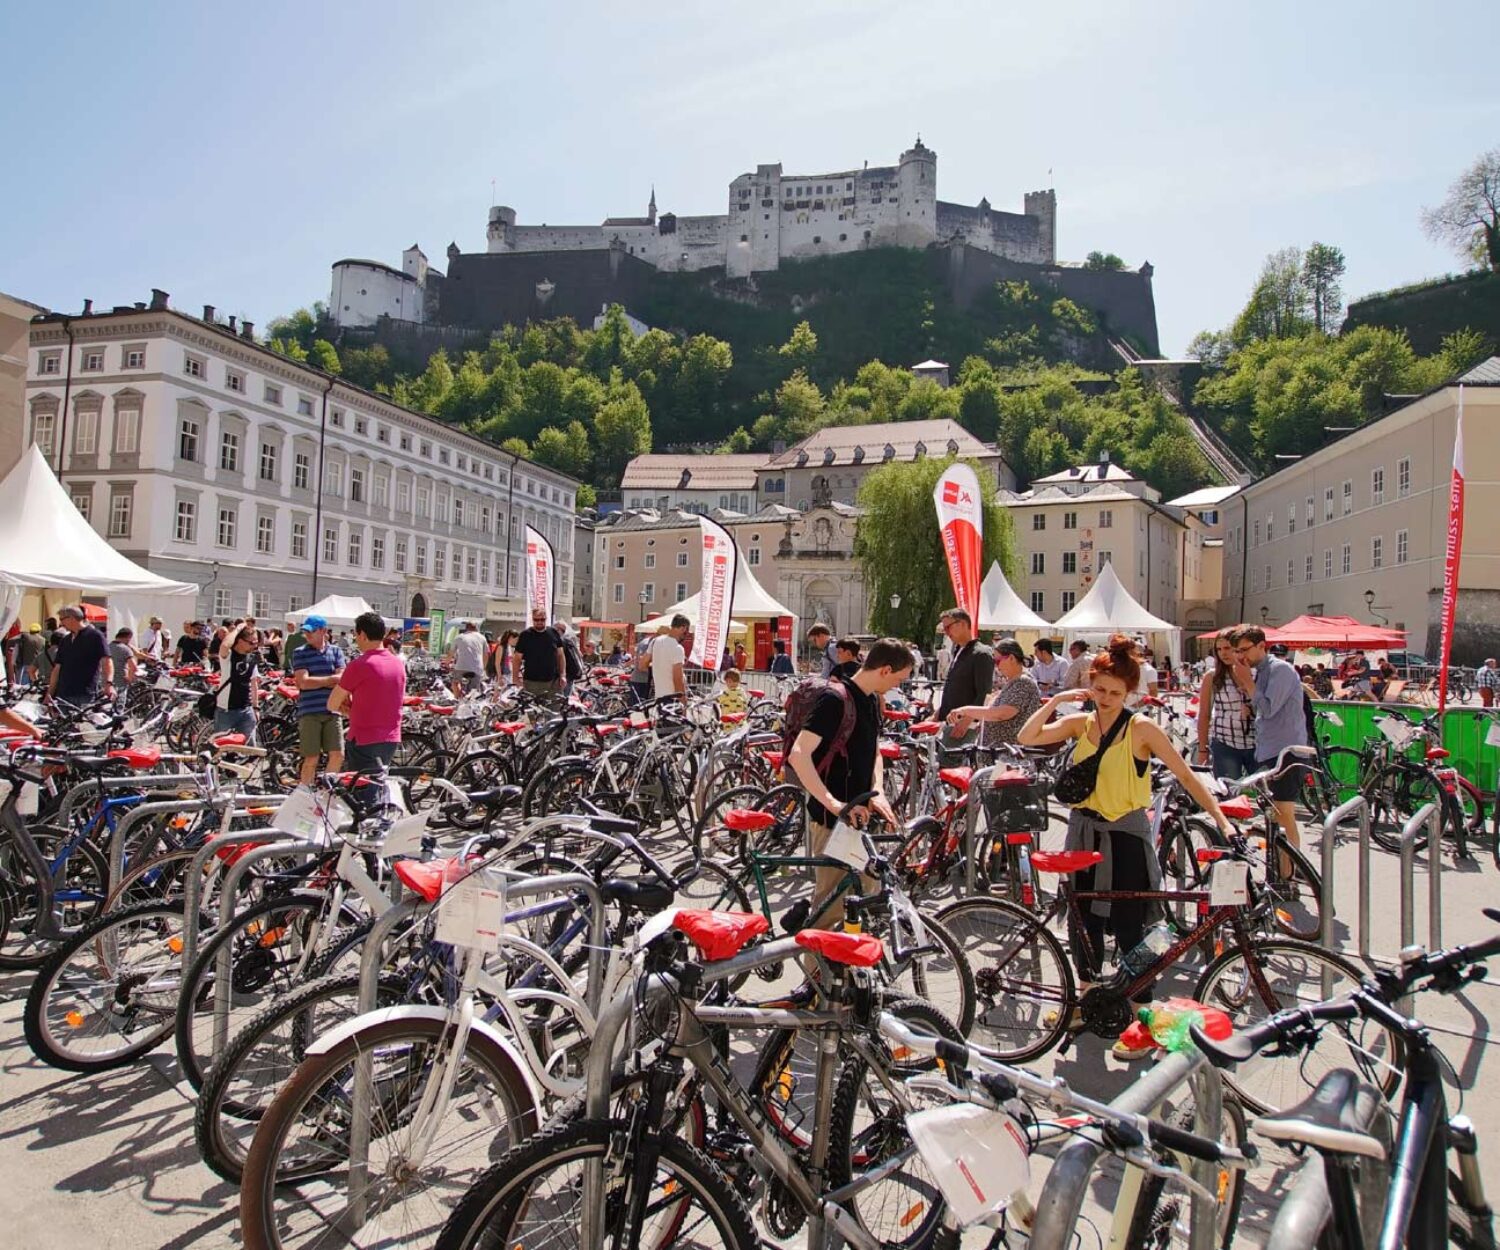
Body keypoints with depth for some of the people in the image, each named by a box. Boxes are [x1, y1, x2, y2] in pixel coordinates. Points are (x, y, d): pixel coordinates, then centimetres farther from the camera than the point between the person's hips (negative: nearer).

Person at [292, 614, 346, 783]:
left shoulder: (336, 652, 10)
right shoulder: (300, 653, 5)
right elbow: (303, 682, -8)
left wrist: (314, 681, -7)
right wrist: (330, 679, -4)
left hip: (332, 711, 2)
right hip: (310, 712, -2)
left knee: (338, 755, 0)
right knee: (311, 759, 0)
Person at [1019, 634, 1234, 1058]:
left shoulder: (1141, 728, -10)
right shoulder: (1080, 723, 2)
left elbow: (1186, 775, -10)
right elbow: (1026, 737, -5)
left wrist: (1220, 819, -17)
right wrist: (1055, 700, -12)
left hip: (1125, 836, -5)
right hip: (1084, 831, 5)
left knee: (1128, 928, -2)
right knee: (1085, 918, 16)